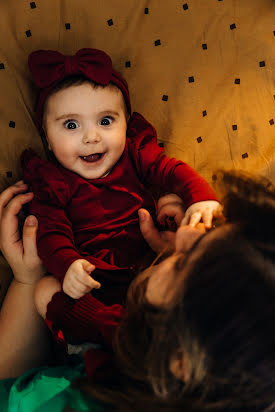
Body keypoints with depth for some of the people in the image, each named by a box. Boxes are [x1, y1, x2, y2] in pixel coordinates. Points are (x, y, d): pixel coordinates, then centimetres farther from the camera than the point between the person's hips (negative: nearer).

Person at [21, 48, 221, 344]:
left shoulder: (135, 153, 3)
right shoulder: (51, 184, -2)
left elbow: (172, 170, -7)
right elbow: (52, 233, -10)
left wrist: (202, 198, -31)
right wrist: (68, 265, -34)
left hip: (151, 261, 2)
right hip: (94, 278, -2)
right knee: (44, 293, -26)